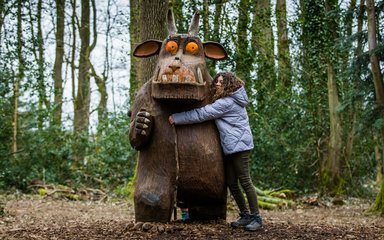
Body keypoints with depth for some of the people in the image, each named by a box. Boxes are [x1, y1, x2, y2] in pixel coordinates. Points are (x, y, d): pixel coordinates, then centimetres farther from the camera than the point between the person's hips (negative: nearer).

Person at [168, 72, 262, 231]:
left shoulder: (226, 102, -16)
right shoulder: (231, 99, 16)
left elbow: (201, 114, -17)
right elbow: (206, 112, 17)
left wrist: (176, 118, -12)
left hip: (239, 145, -10)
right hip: (230, 147, 10)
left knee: (244, 181, -6)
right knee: (231, 183, 9)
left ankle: (256, 218, 1)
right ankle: (245, 215, 17)